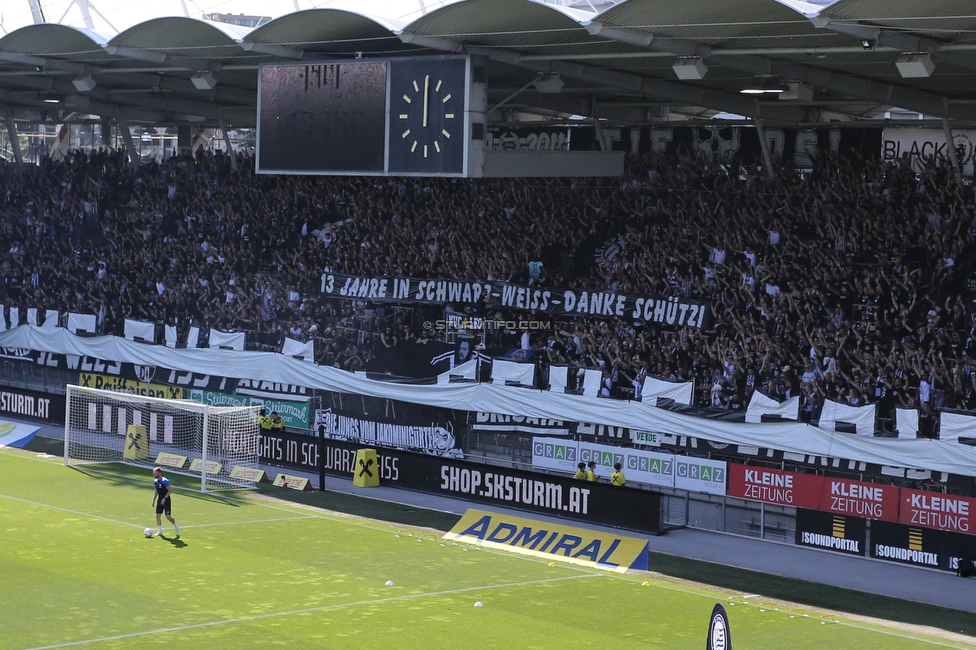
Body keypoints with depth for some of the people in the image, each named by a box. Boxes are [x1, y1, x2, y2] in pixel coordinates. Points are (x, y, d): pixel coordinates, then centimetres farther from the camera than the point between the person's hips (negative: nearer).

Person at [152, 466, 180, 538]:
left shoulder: (165, 481, -19)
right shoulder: (155, 481, 6)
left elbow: (170, 490, -19)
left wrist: (164, 498, -23)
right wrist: (153, 500, 15)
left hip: (166, 500, -7)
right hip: (160, 500, 7)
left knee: (168, 516, -9)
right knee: (158, 515, 2)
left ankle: (175, 526, 17)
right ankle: (159, 531, 12)